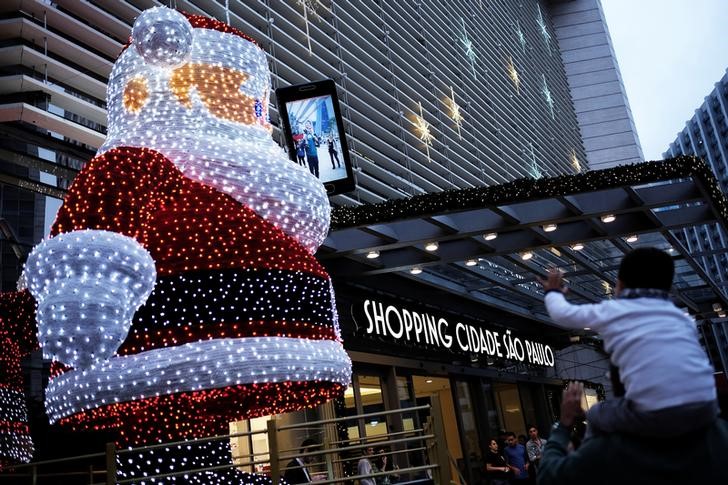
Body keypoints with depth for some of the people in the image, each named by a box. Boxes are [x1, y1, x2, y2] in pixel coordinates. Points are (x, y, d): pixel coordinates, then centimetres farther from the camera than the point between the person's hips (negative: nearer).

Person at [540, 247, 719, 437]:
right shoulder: (682, 317, 22)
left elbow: (562, 313, 27)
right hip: (705, 409, 4)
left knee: (596, 415, 26)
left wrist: (553, 291, 48)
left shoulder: (611, 310, 13)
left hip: (656, 414, -4)